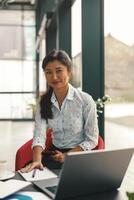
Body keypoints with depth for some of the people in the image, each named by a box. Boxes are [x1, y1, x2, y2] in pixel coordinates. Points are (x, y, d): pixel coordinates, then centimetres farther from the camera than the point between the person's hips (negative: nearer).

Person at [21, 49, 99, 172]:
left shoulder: (85, 100, -12)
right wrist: (37, 160, -31)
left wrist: (67, 156, -17)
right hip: (55, 152, 3)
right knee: (27, 172, -20)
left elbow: (92, 140, -7)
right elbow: (39, 134, -13)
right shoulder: (44, 102, 0)